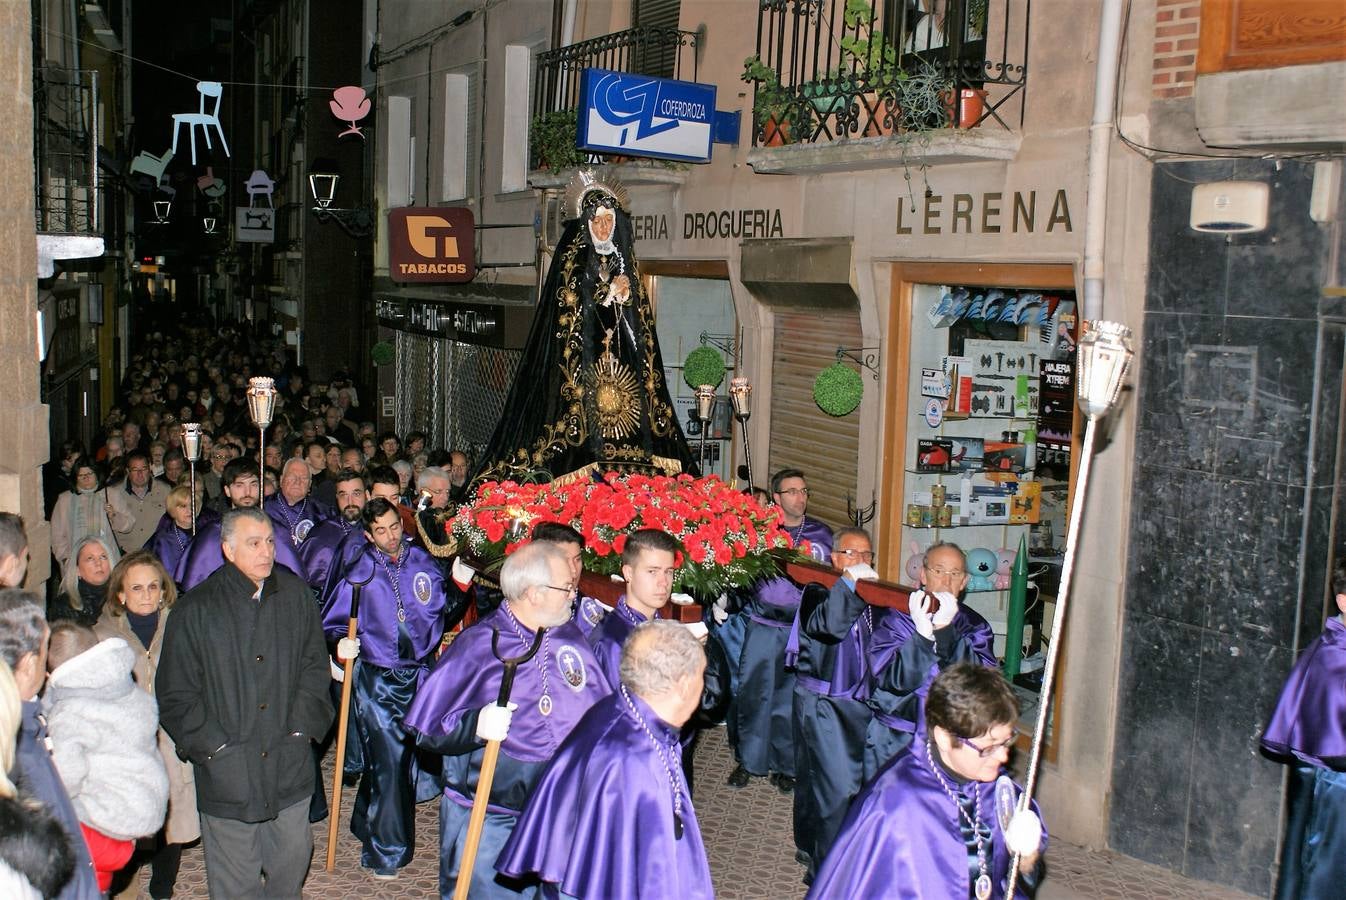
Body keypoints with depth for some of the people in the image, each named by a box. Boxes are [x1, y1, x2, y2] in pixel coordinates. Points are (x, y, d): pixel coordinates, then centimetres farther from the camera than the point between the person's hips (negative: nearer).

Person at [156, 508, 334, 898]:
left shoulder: (296, 595, 3)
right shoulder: (195, 609, -6)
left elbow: (315, 666, 10)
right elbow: (175, 695, -4)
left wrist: (302, 727, 0)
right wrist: (214, 746, -10)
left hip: (289, 764, 3)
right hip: (227, 772, -3)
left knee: (293, 860, 14)